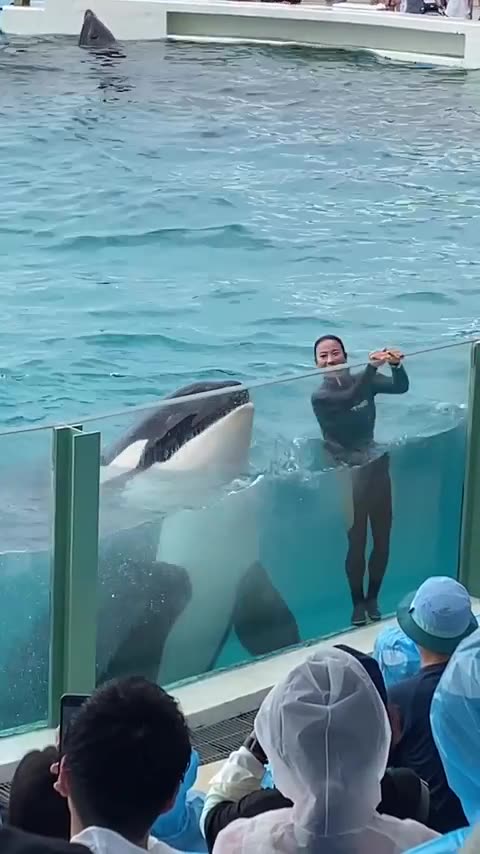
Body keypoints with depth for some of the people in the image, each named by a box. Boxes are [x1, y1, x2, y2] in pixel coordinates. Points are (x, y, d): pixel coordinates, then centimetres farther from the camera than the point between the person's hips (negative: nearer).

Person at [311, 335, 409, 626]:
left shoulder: (362, 381, 1)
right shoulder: (320, 396, -11)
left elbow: (401, 387, -11)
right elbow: (349, 399, -31)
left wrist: (396, 365, -32)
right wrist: (372, 367, -42)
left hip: (376, 467, 4)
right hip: (348, 475, -4)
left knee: (382, 539, 8)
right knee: (357, 542, -1)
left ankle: (373, 599, 25)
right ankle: (358, 603, 16)